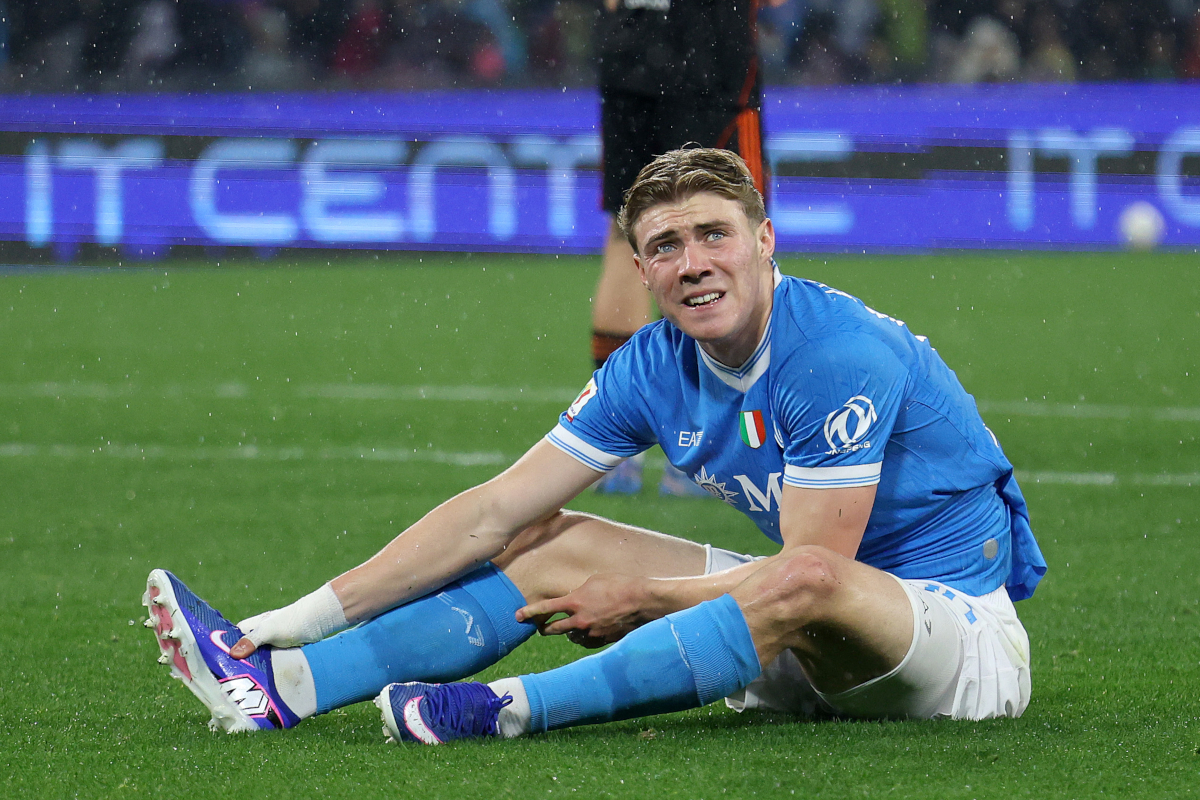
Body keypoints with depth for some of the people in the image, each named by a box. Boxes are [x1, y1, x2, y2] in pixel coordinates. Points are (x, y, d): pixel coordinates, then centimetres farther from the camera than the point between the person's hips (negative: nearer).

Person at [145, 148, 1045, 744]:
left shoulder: (843, 356, -23)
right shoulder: (654, 367, 0)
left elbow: (812, 566, -23)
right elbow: (496, 512, 0)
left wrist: (636, 599, -13)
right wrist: (313, 613, -5)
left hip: (963, 628, -7)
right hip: (809, 651, 7)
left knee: (810, 586, -40)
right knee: (560, 547, 0)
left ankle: (517, 710, -43)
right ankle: (283, 683, -14)